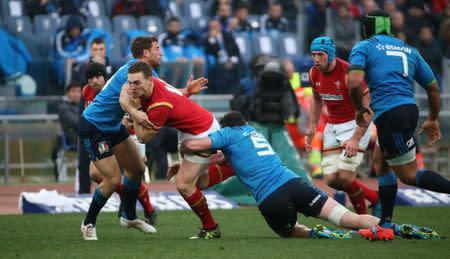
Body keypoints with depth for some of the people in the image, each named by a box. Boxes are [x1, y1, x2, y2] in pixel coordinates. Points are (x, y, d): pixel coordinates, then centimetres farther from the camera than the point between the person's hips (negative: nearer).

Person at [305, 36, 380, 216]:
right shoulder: (314, 73, -3)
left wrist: (355, 139, -30)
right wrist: (311, 130, 13)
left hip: (356, 124, -7)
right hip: (333, 126, 7)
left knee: (345, 176, -16)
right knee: (331, 179, -2)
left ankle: (363, 217, 6)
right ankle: (374, 197, 18)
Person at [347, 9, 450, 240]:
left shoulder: (363, 47, 3)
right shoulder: (408, 50, 19)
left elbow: (354, 82, -14)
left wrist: (359, 109, 4)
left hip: (389, 115, -7)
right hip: (410, 109, 7)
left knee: (409, 175, -2)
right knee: (381, 164, 22)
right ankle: (385, 225, 22)